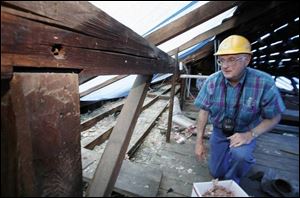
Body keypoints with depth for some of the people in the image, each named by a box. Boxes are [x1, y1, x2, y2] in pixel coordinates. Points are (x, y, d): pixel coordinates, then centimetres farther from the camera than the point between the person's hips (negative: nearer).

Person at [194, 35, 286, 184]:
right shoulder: (212, 81, -19)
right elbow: (204, 111, -11)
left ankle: (231, 182, -1)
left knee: (239, 154, -35)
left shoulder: (264, 83, -24)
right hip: (219, 132, 2)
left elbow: (274, 117, -11)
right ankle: (228, 152, 42)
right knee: (216, 173, 11)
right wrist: (199, 141, -9)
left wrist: (250, 135, -26)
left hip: (244, 133, -2)